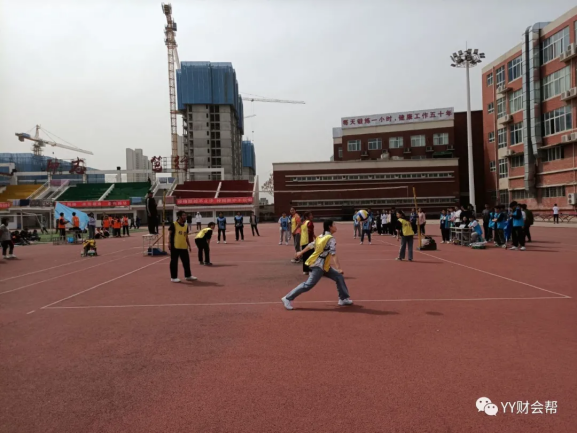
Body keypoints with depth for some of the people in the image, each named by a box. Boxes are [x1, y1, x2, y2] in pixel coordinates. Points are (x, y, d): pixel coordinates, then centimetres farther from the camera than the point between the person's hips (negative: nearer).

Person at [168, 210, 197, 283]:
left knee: (186, 261, 11)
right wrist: (169, 243, -16)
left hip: (184, 247, 7)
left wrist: (189, 245, 15)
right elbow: (170, 234, -7)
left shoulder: (185, 226, 13)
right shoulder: (173, 224, -6)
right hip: (175, 246, -6)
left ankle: (188, 275, 24)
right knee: (174, 262, 1)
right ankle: (173, 277, 10)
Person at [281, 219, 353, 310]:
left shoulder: (321, 236, 11)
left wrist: (301, 252, 31)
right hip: (318, 265, -10)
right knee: (308, 285, -11)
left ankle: (344, 299, 18)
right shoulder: (331, 239, -15)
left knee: (339, 277, 12)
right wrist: (338, 268, -31)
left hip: (324, 266, 10)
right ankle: (288, 299, -7)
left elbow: (311, 245, 19)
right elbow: (333, 255, -25)